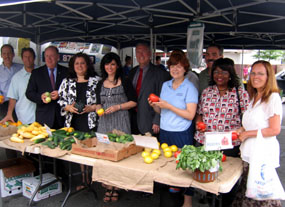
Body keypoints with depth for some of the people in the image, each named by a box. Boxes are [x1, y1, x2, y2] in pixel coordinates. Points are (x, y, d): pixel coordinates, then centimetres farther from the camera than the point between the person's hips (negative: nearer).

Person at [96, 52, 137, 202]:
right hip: (104, 121, 4)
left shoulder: (124, 82, 0)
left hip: (121, 121, -4)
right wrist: (99, 108, -1)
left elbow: (133, 102, -1)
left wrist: (117, 107, -11)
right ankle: (108, 186, 12)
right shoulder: (101, 84, 13)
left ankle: (117, 186, 8)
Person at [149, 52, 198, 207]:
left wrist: (169, 106, -19)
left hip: (181, 134, -5)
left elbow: (190, 115, -15)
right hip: (164, 132, 6)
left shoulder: (190, 88, -7)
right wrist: (154, 105, -6)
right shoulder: (165, 85, 10)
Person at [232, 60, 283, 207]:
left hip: (263, 155, -8)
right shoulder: (254, 97, 14)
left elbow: (275, 130, -17)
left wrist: (247, 134, -11)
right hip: (250, 154, 8)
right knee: (247, 193, 14)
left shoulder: (273, 98, -11)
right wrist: (241, 130, 6)